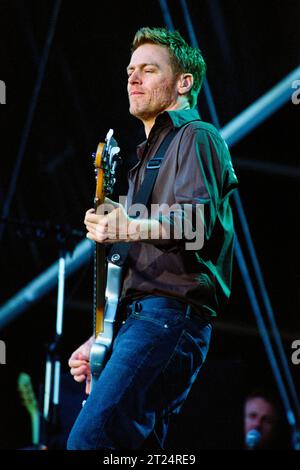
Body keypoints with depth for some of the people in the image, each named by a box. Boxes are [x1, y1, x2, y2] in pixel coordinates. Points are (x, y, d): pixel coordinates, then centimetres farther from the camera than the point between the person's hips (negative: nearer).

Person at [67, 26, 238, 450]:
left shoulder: (195, 137, 2)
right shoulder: (151, 153, 31)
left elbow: (195, 221, -18)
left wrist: (131, 229, -36)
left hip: (170, 314, -10)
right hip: (143, 318, 10)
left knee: (88, 439, -25)